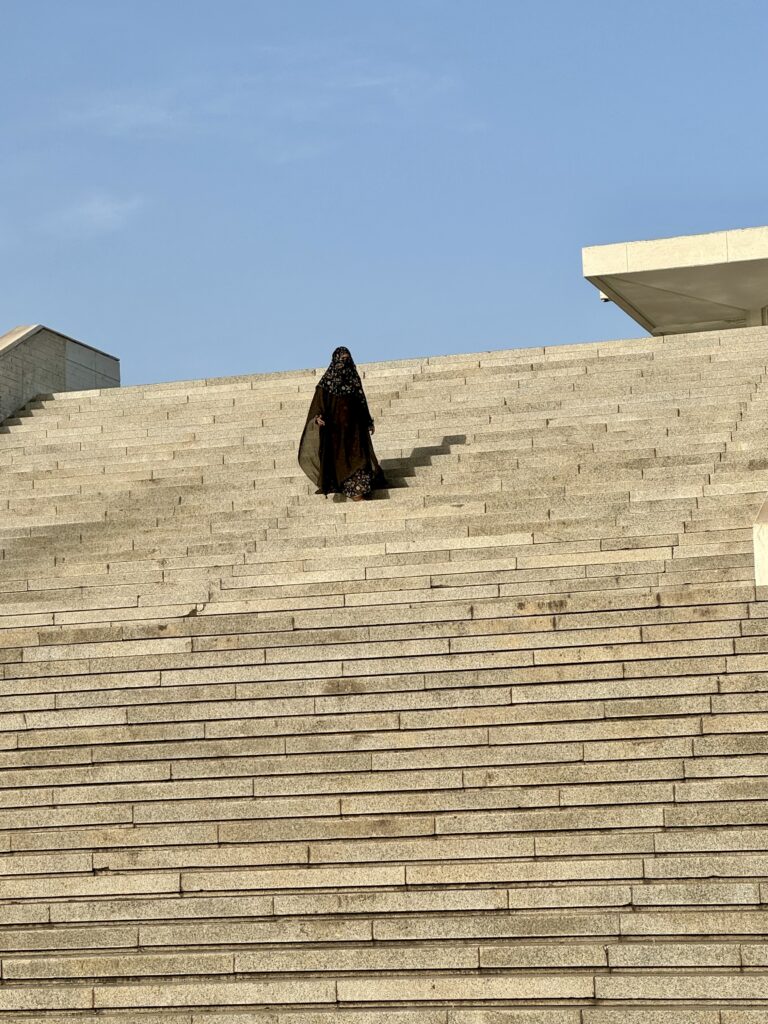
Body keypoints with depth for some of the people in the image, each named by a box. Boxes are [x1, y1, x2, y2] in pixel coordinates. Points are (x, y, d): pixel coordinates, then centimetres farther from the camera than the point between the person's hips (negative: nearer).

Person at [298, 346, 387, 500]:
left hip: (353, 425, 2)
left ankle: (357, 493, -12)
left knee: (357, 454, -8)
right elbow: (319, 402, -4)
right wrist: (318, 417, -23)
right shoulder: (327, 379, 1)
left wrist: (368, 422, 14)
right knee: (338, 456, -2)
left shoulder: (354, 377, 11)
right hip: (334, 425, -2)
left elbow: (362, 402, 16)